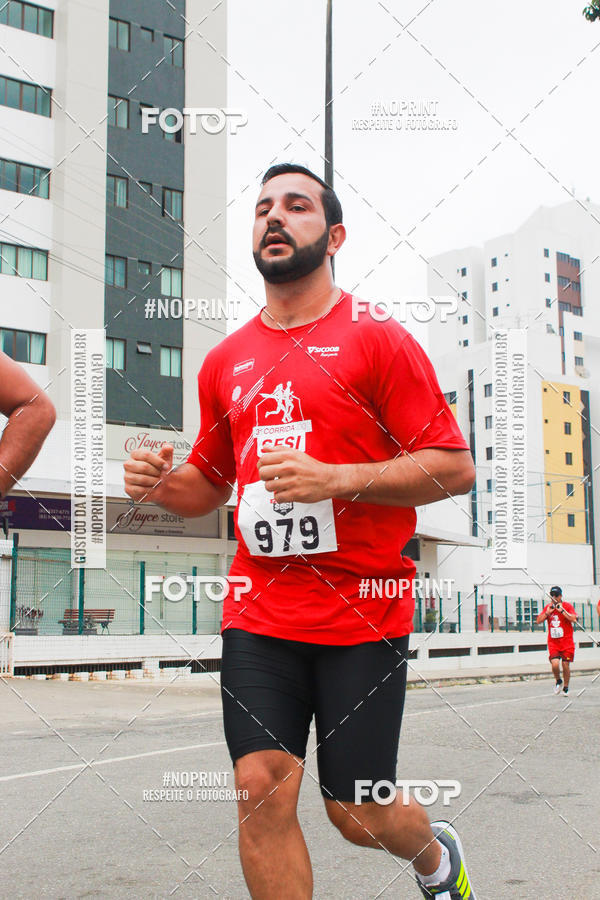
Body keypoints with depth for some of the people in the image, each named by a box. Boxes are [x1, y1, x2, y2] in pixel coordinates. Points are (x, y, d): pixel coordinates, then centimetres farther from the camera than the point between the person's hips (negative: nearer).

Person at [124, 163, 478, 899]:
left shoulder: (377, 340, -3)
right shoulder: (226, 360, 12)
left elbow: (455, 468, -8)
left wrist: (333, 479, -19)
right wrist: (163, 484, -1)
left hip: (362, 615, -4)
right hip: (257, 616, 4)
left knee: (357, 814, 5)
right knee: (261, 790, -4)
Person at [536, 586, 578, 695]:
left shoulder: (567, 606, -2)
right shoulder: (548, 607, 8)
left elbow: (573, 619, -18)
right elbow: (538, 621, 5)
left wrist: (562, 610, -21)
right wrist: (547, 612, -7)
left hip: (567, 641, -2)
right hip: (553, 642, 2)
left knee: (566, 665, -1)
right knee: (555, 664, -14)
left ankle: (566, 688, 18)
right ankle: (558, 681, 15)